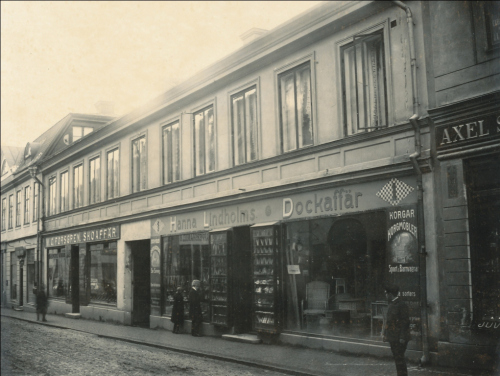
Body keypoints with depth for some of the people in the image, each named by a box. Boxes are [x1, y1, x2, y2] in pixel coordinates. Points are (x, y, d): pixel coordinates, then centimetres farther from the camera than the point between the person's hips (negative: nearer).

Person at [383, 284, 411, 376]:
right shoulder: (392, 304, 13)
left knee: (399, 358, -7)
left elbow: (405, 321, -17)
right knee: (397, 358, 14)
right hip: (393, 337, 9)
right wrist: (385, 332, 16)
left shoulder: (401, 304, -14)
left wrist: (402, 337, -20)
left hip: (399, 338, -9)